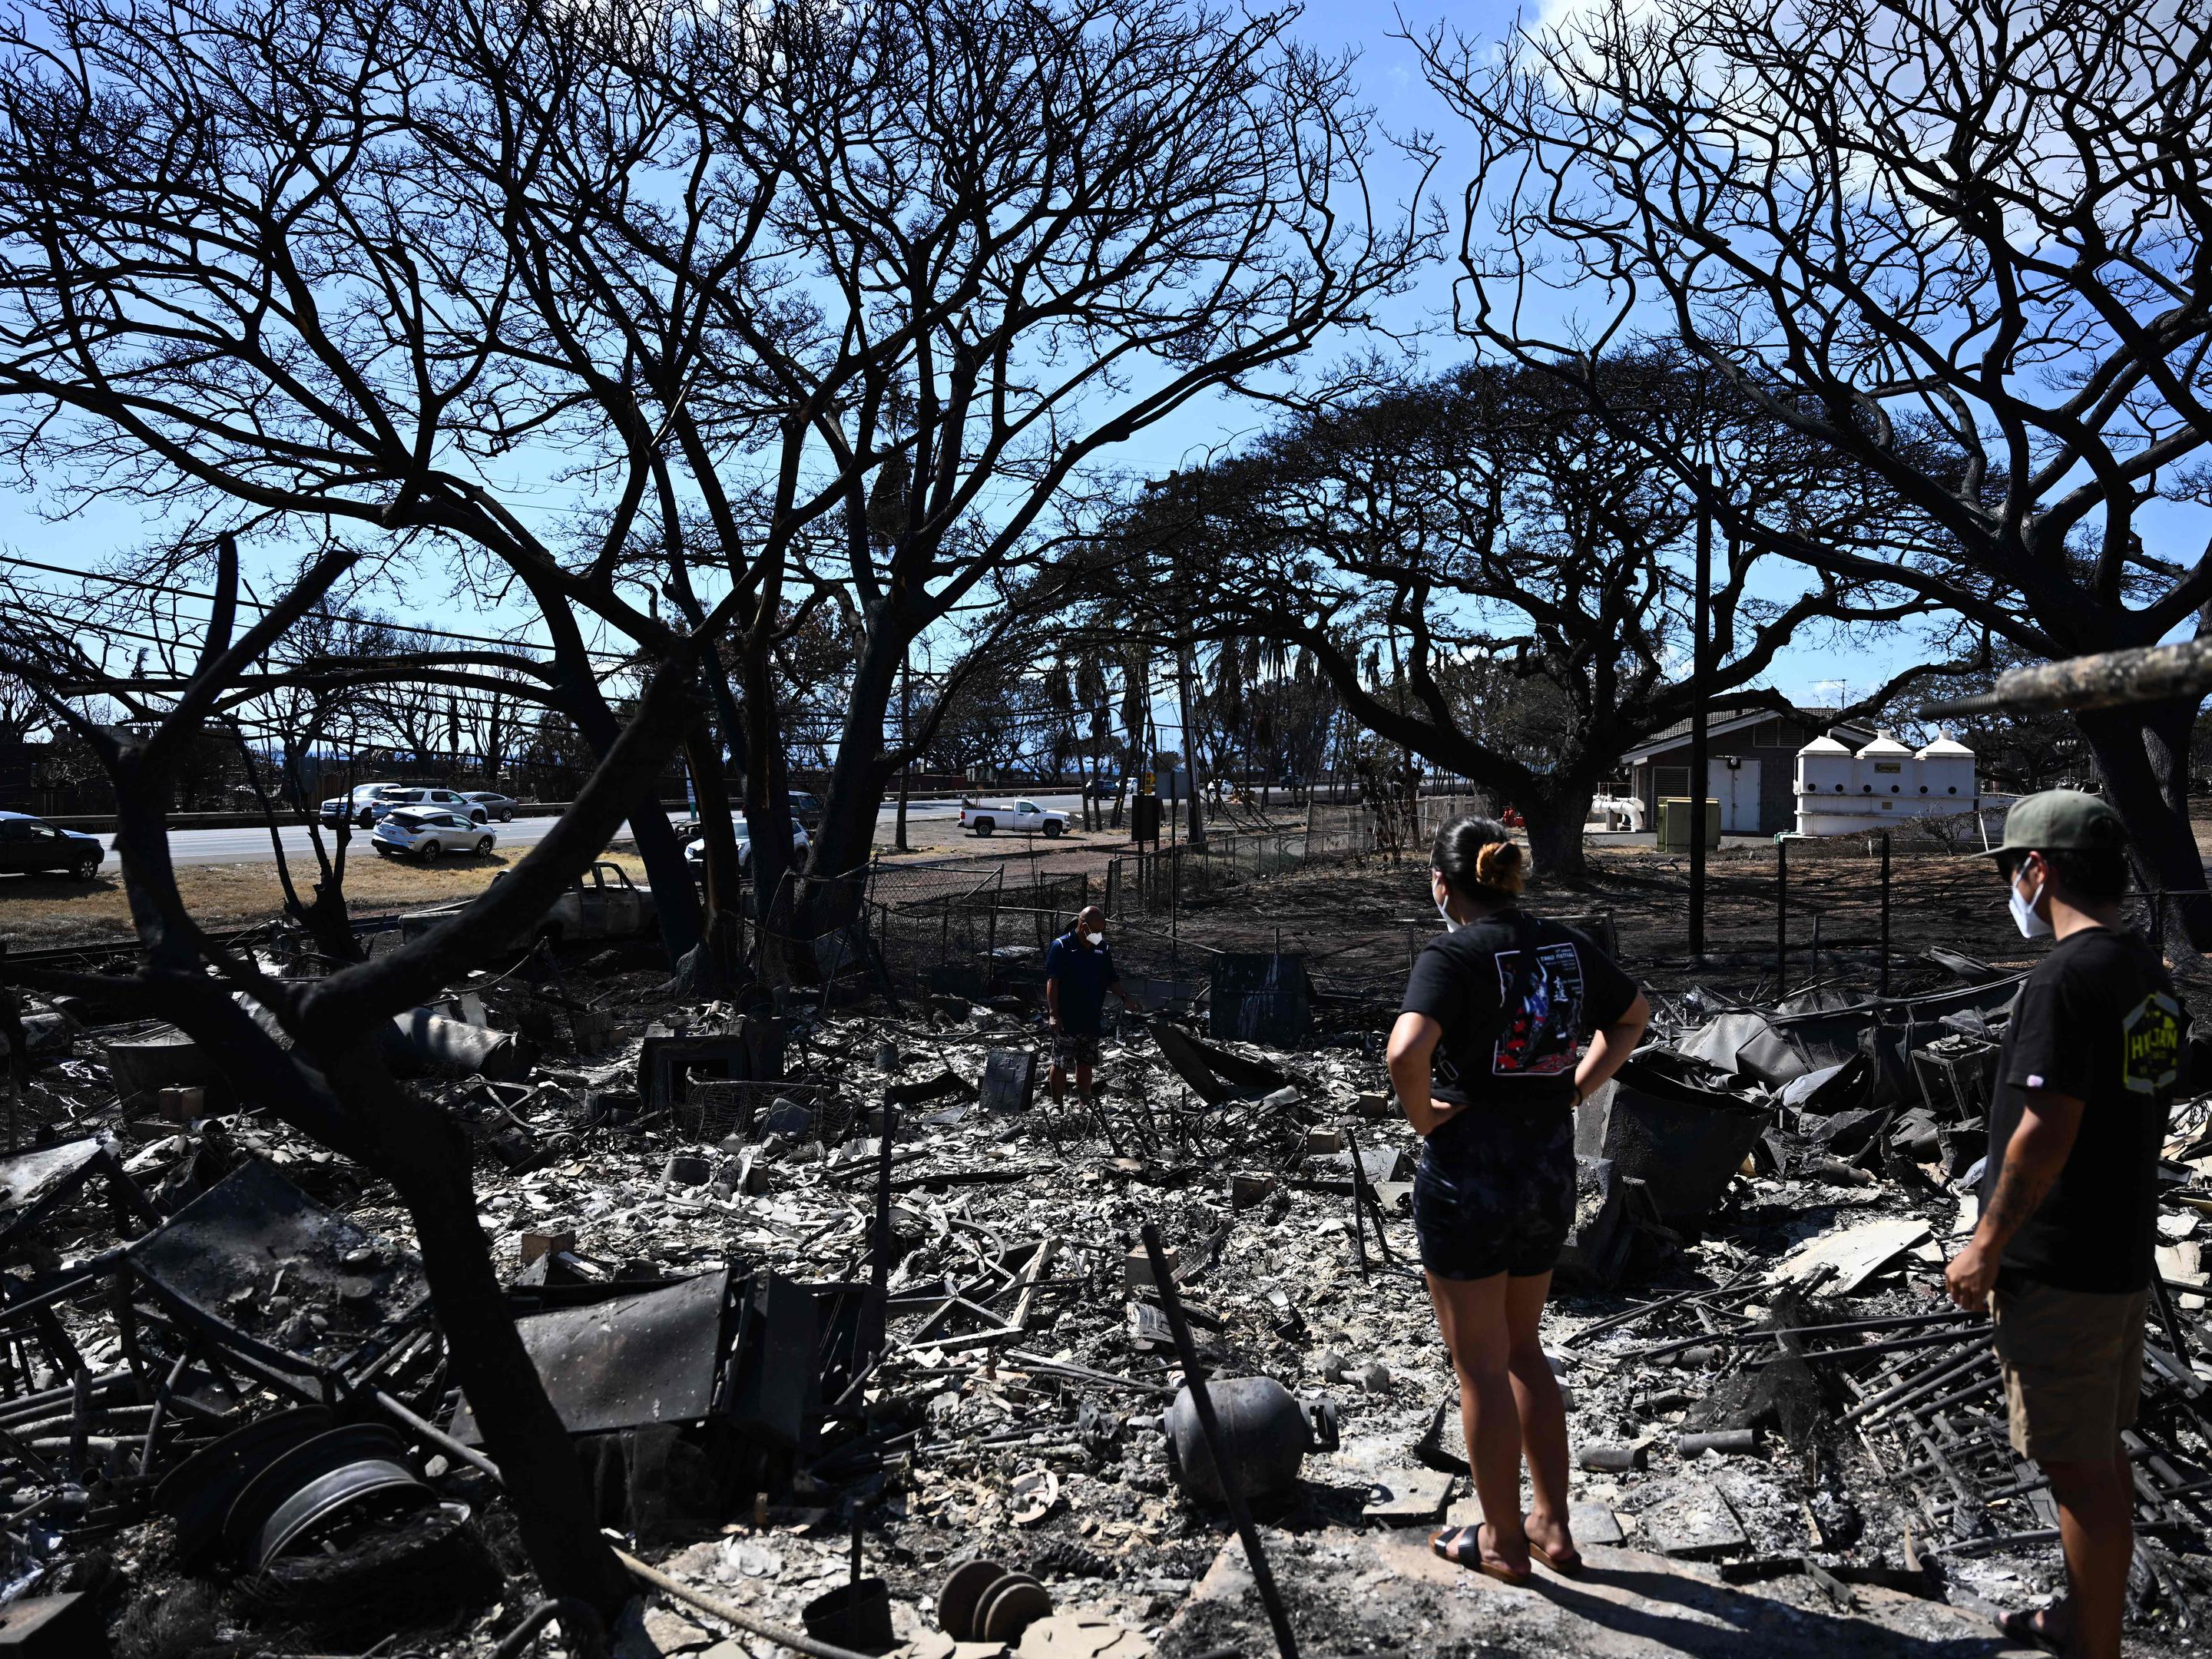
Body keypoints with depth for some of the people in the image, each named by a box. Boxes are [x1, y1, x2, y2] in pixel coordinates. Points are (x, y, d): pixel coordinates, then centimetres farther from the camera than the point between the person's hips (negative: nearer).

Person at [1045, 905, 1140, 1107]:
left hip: (1092, 1020, 6)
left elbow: (1111, 979, 17)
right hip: (1066, 1021, -5)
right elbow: (1052, 982, -12)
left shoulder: (1102, 948, 8)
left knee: (1085, 1064, 14)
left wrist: (1124, 996, -2)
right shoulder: (1061, 947, -10)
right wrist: (1053, 1014, -18)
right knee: (1061, 1064, 0)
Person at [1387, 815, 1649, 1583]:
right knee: (1522, 1351, 23)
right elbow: (1635, 1014, 20)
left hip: (1468, 1172, -7)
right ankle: (1552, 1525, 31)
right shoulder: (1565, 947, 4)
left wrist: (1422, 1116, -16)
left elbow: (1406, 1052, -34)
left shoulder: (1451, 956, -17)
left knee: (1481, 1367, 10)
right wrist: (1577, 1087, 15)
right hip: (1551, 1170, 7)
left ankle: (1501, 1542, 24)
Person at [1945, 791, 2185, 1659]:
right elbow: (2140, 1115, 15)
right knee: (2101, 1451, 20)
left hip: (2058, 1266, -10)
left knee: (2079, 1465, 2)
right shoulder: (2153, 976, 8)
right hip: (2125, 1252, 10)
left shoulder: (2066, 978, -21)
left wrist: (1985, 1247, -16)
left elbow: (2046, 1132, -25)